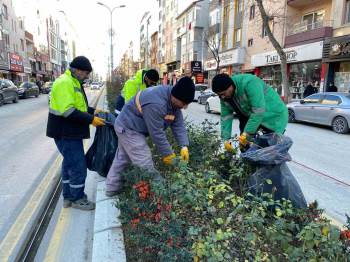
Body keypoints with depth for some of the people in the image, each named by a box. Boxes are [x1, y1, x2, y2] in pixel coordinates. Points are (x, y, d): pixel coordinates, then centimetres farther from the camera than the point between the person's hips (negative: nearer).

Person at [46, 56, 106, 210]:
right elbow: (68, 111, -26)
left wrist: (93, 111, 8)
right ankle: (77, 199, 14)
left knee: (70, 163, 18)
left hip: (69, 132, 11)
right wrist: (91, 120, -23)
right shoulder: (64, 83, -19)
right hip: (65, 133, -11)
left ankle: (68, 197, 31)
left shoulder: (73, 82, 15)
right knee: (78, 165, -2)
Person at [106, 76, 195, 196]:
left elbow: (178, 124, -6)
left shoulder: (173, 99, -6)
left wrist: (184, 146, -15)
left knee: (122, 158, 20)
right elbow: (156, 133, -30)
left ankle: (112, 188, 36)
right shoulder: (156, 104, -36)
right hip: (129, 129, -10)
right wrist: (168, 153, -19)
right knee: (145, 165, -10)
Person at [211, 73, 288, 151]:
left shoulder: (248, 83, -32)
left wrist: (247, 134, -31)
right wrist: (226, 139, -12)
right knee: (244, 144, 8)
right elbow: (225, 117, -4)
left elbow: (258, 111, -35)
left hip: (274, 116, -7)